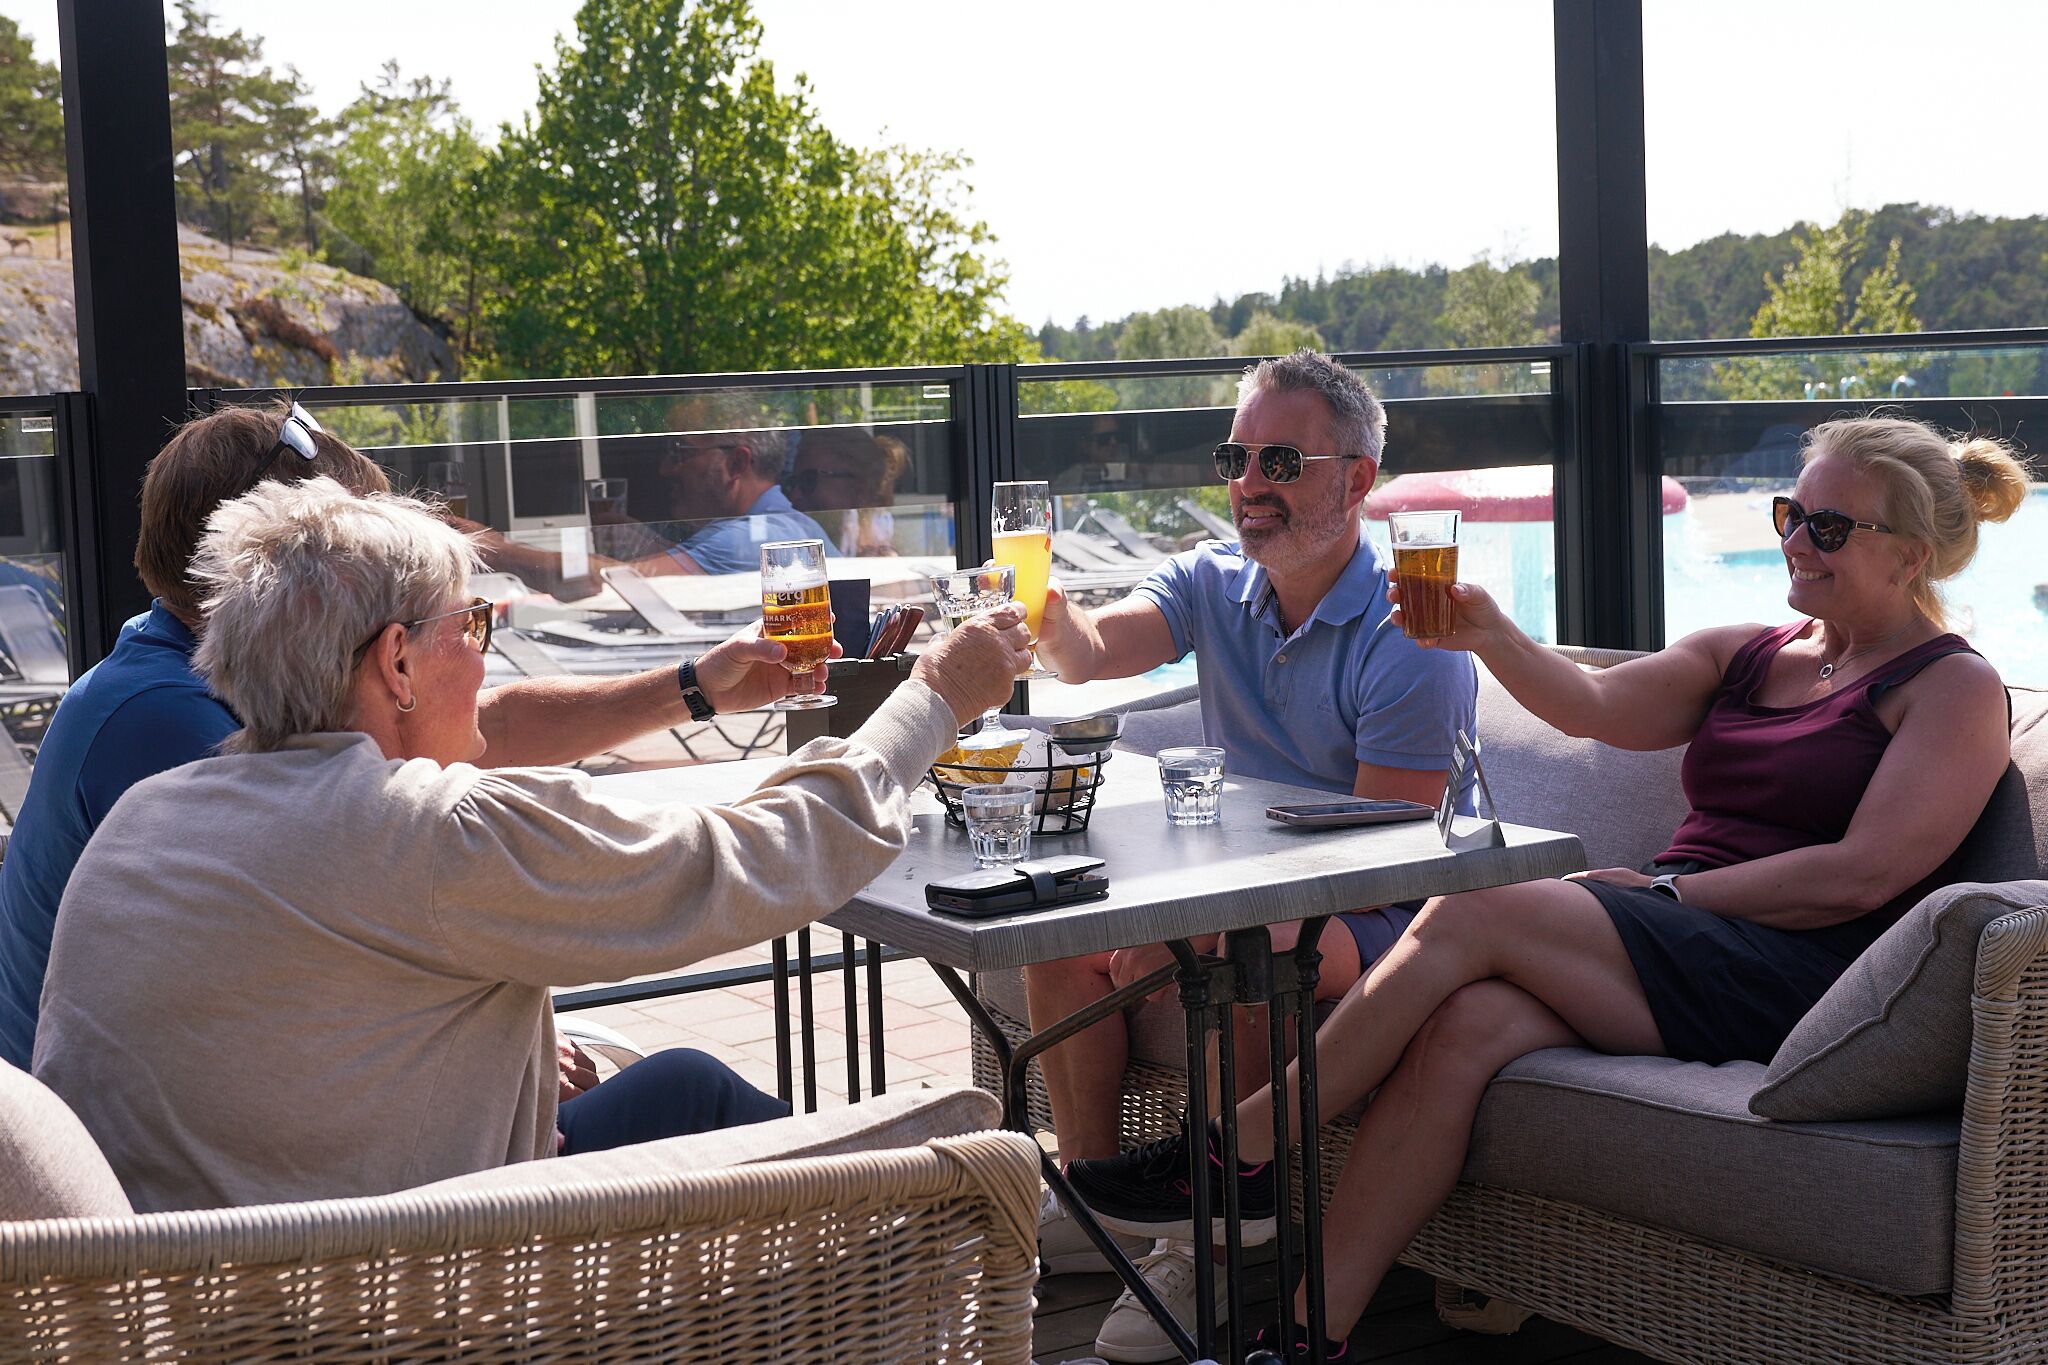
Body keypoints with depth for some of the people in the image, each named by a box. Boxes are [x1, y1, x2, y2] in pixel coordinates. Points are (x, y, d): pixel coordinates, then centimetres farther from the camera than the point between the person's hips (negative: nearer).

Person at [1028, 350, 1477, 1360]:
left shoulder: (1407, 642, -19)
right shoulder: (1215, 582, 3)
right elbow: (1097, 653, -15)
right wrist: (1051, 616, -41)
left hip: (1381, 915, -7)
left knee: (1194, 955, -32)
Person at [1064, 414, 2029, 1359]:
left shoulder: (1956, 689, 5)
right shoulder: (1748, 655, 23)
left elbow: (1863, 875, -9)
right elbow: (1594, 707, 5)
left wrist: (1670, 891, -10)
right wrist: (1491, 638, -14)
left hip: (1789, 978, -5)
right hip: (1666, 958, 6)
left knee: (1471, 916, -24)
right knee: (1464, 1023, -27)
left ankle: (1238, 1151, -15)